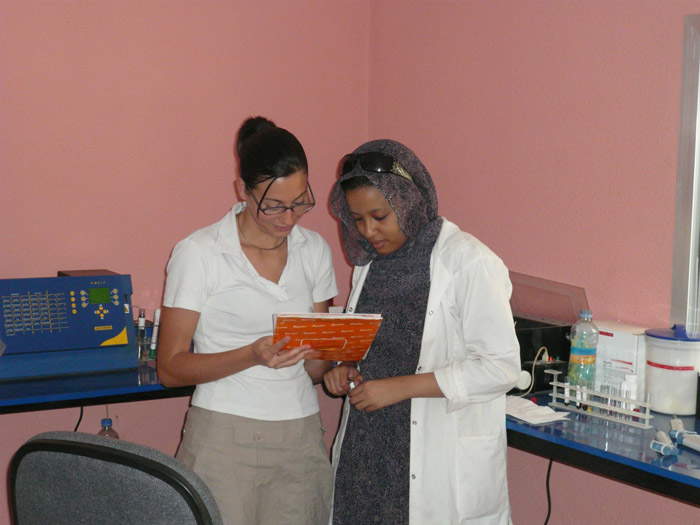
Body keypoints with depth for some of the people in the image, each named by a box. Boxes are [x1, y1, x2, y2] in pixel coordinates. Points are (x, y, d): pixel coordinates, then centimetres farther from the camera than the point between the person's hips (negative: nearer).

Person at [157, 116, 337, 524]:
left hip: (301, 436, 4)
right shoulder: (199, 253, -5)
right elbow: (171, 368, -6)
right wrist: (252, 355, -20)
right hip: (225, 438, -4)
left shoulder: (315, 250, 9)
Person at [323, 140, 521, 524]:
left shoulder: (467, 261, -13)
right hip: (366, 449, 6)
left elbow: (500, 367, -16)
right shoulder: (370, 260, 10)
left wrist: (401, 387, -18)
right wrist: (346, 369, 1)